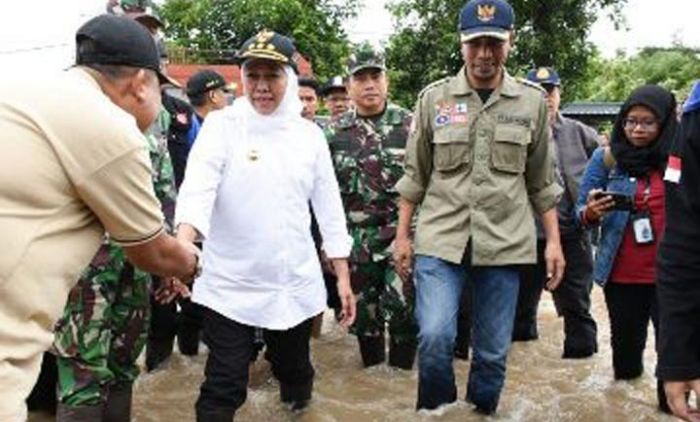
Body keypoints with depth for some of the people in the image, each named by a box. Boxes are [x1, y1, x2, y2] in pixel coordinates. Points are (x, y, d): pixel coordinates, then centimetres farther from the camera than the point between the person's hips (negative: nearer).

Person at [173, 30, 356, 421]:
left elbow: (329, 207, 7)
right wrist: (184, 245, -40)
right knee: (223, 388, -1)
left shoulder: (310, 134, 3)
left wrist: (343, 276, 4)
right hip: (232, 284, -3)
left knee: (295, 372, 19)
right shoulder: (221, 125, -6)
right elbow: (197, 186, -21)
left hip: (296, 284, 3)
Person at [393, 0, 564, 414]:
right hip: (440, 239, -1)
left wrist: (554, 241, 6)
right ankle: (436, 410, 13)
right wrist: (402, 235, 5)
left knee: (493, 352, 8)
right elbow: (415, 175, 7)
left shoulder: (532, 101, 4)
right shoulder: (434, 98, 2)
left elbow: (542, 182, 10)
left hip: (505, 243, 1)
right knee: (434, 336, -13)